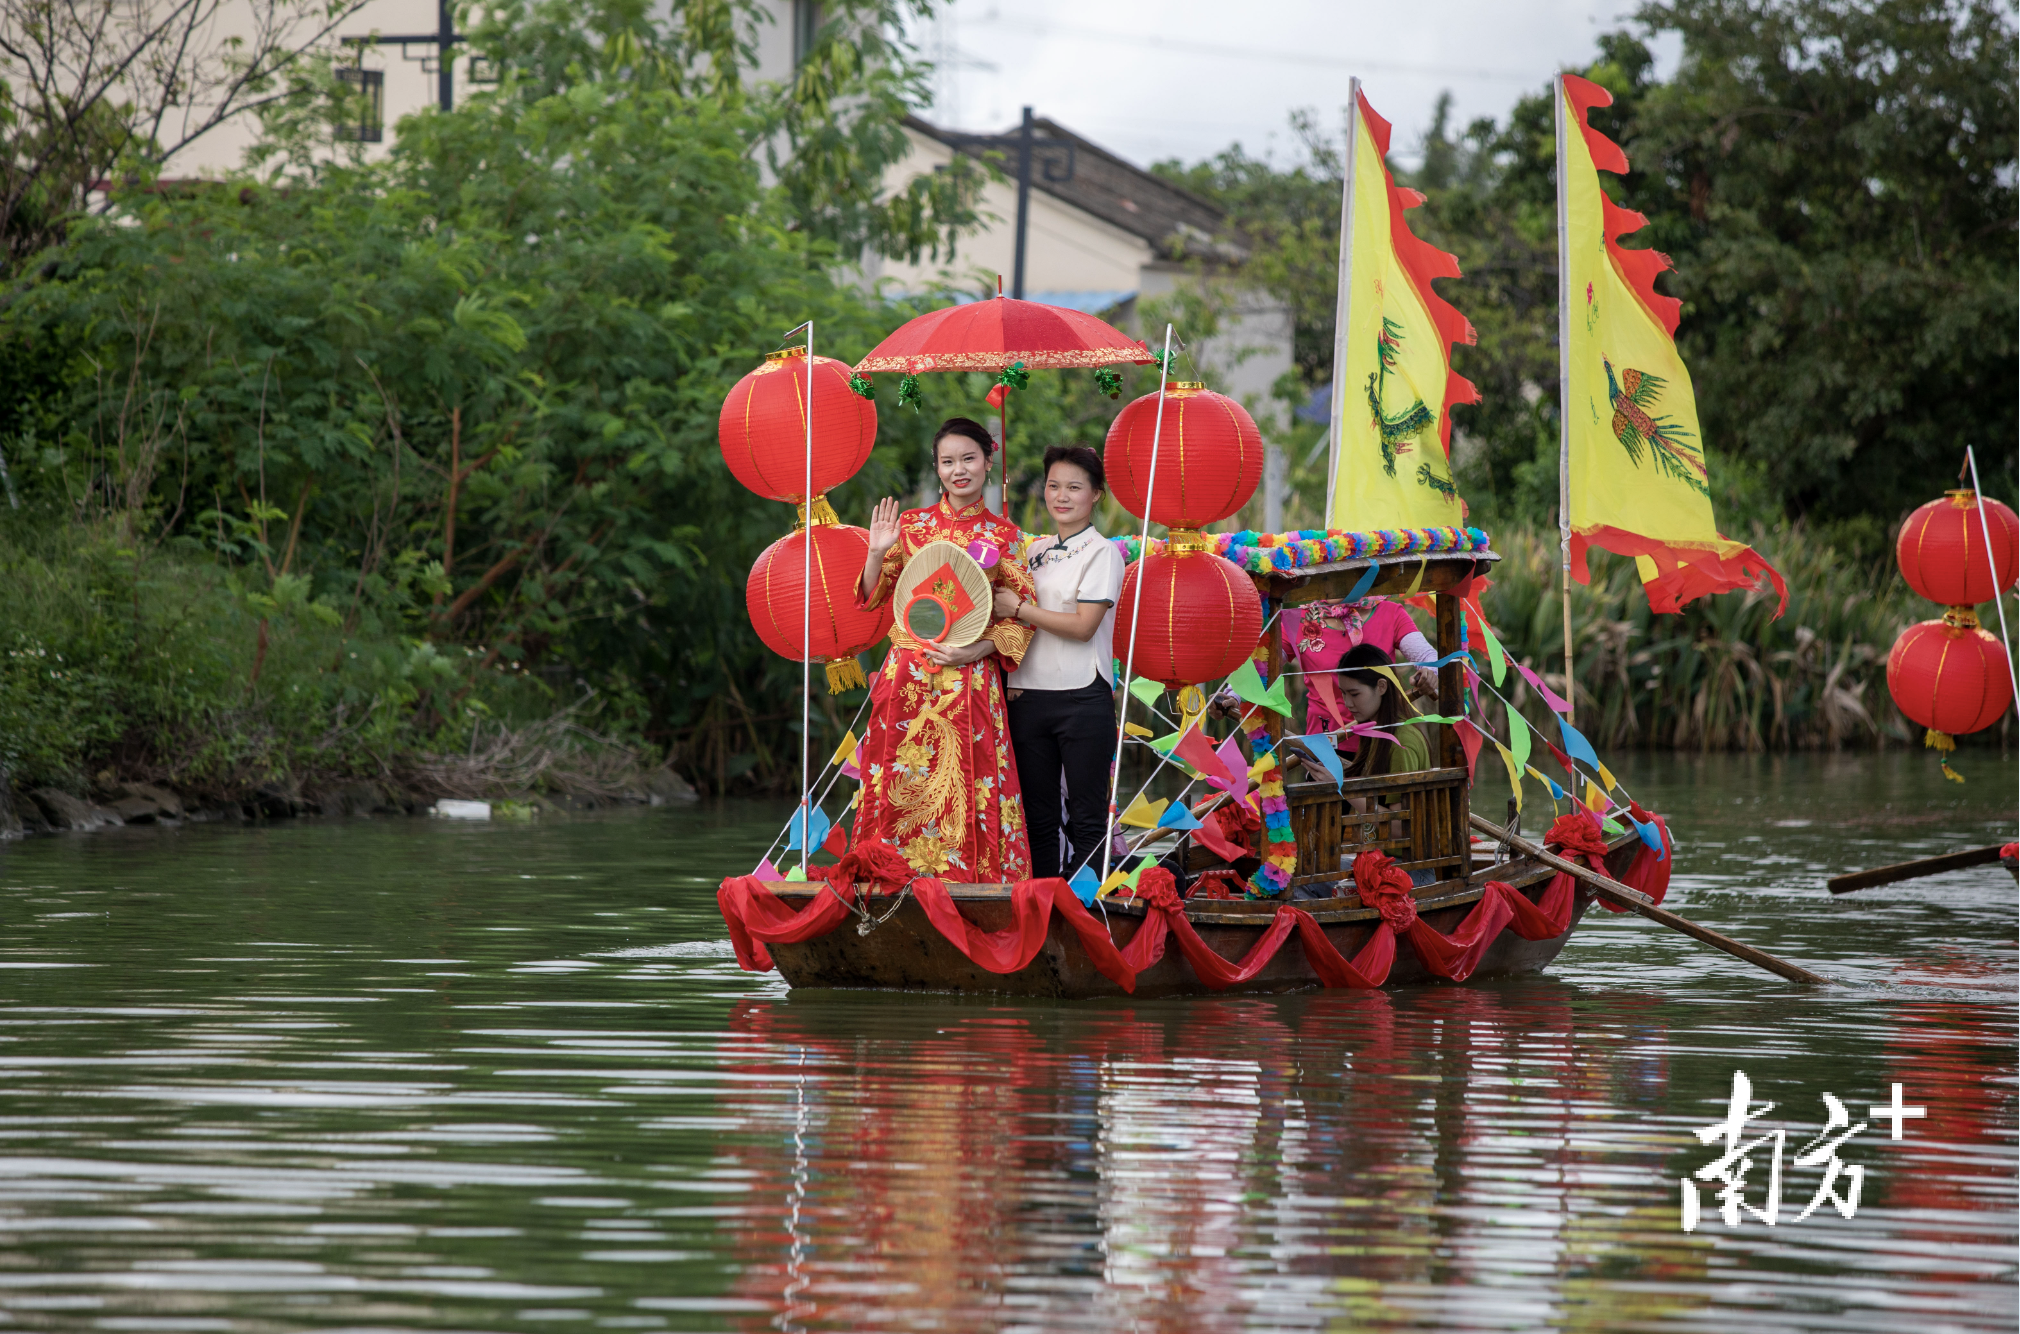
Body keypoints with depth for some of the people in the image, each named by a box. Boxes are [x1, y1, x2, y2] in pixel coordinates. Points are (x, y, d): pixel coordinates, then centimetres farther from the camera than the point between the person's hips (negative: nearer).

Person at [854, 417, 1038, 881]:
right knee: (903, 786, -1)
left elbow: (1019, 617, 3)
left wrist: (974, 651, -11)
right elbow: (874, 596, 11)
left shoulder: (1003, 536, 5)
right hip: (908, 677, 1)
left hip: (970, 681, -1)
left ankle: (966, 879, 1)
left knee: (967, 787, -5)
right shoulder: (912, 525, 8)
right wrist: (878, 553, -7)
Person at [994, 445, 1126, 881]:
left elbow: (1083, 626, -14)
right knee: (1037, 811, 7)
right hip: (1030, 694, 6)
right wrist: (1010, 670, 3)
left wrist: (1018, 609, -12)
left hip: (1082, 697, -6)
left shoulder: (1102, 554, -4)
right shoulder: (1034, 551, 14)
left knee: (1086, 814, -3)